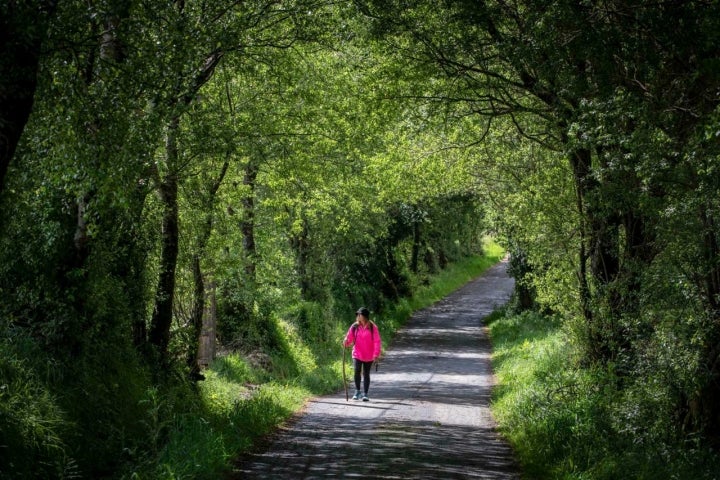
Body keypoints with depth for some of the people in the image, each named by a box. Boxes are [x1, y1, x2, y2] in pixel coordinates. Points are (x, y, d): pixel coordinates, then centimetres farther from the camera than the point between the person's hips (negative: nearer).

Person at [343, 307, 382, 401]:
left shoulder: (373, 327, -6)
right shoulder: (354, 327, 0)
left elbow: (377, 342, -6)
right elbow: (349, 338, 1)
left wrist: (376, 355, -12)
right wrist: (346, 342, -22)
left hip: (369, 356, 0)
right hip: (357, 354, 1)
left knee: (366, 374, 8)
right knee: (357, 371, -16)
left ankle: (365, 394, 16)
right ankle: (357, 391, 1)